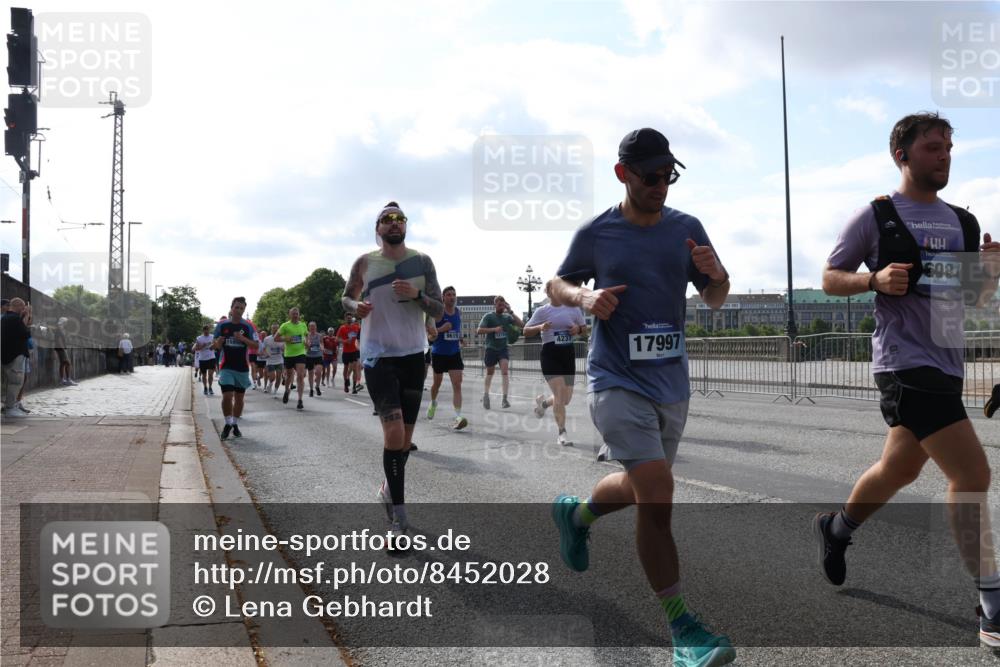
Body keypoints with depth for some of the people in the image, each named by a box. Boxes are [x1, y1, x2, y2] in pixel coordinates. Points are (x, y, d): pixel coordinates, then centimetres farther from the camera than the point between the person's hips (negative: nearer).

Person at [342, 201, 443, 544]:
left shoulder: (422, 262, 1)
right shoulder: (365, 263, 0)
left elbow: (439, 311, 1)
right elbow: (347, 297, 14)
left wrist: (418, 295, -20)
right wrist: (356, 306, -9)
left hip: (413, 355, 3)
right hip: (378, 355, -3)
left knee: (405, 436, 11)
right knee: (394, 430, -18)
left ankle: (390, 490, 39)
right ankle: (399, 519, -11)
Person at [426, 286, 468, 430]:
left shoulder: (458, 312, 4)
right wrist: (441, 329, -27)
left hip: (455, 353, 3)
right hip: (438, 353, -3)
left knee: (457, 384, -12)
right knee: (437, 382, 16)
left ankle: (458, 417, -19)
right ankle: (433, 403, 48)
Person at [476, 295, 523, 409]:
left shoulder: (507, 317, 1)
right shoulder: (488, 316, -7)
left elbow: (521, 324, -9)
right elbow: (479, 331, -16)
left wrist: (511, 312, -14)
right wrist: (494, 329, -27)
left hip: (503, 349, 1)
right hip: (491, 349, -1)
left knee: (505, 372, -16)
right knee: (490, 373, 12)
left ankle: (505, 399, -18)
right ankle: (486, 394, 35)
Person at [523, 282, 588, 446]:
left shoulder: (573, 308, 6)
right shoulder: (542, 311, -2)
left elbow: (584, 327, 17)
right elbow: (526, 331, -1)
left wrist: (578, 329, -6)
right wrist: (540, 327, -20)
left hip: (568, 353, 4)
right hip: (550, 354, -4)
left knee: (567, 398, 8)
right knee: (560, 395, -14)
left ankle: (543, 402, 40)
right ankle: (562, 433, -2)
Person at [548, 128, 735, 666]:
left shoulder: (686, 229, 4)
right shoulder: (595, 234, -4)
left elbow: (714, 300, 10)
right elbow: (556, 286, 8)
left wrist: (715, 274, -13)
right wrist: (584, 296, -15)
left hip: (672, 383, 5)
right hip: (618, 383, -5)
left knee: (642, 488, 19)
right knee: (657, 494, -18)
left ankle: (575, 513, 50)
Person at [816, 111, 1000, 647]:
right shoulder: (876, 216, -5)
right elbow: (830, 279, -1)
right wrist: (876, 279, -20)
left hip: (947, 363, 8)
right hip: (906, 364, -8)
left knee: (901, 469, 20)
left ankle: (837, 527, 46)